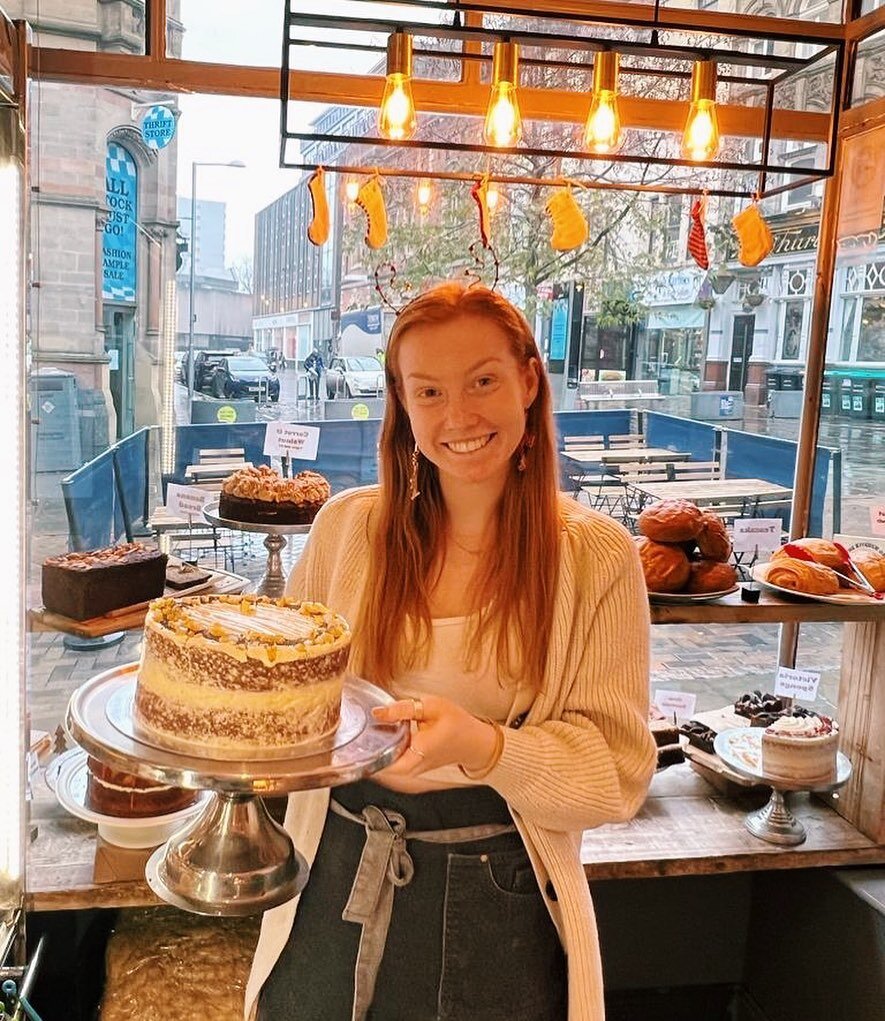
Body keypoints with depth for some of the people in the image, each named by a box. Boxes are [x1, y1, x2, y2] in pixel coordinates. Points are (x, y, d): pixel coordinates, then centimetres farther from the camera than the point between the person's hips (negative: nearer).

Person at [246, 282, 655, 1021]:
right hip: (338, 890, 2)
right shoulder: (348, 526, -4)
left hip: (498, 912, -1)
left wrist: (484, 747, -28)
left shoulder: (596, 556, -10)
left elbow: (618, 771, -11)